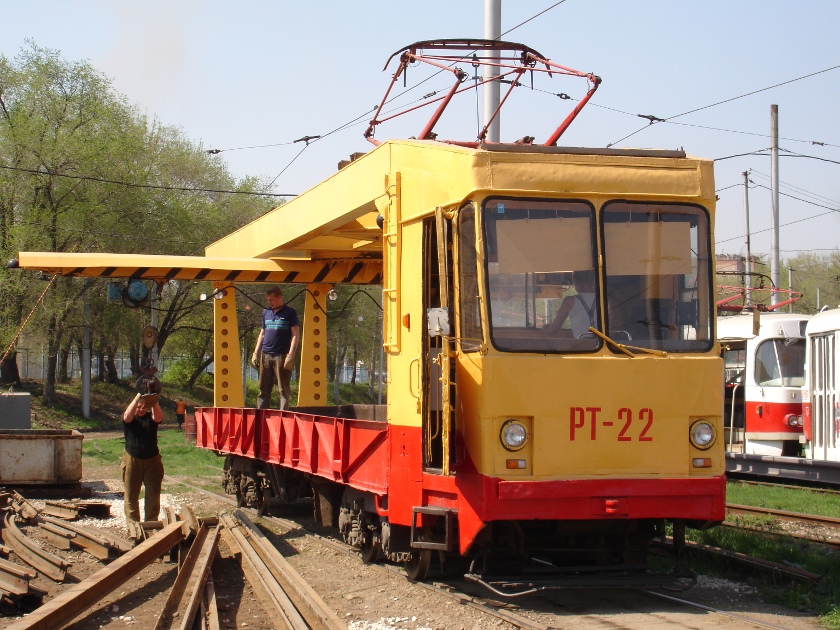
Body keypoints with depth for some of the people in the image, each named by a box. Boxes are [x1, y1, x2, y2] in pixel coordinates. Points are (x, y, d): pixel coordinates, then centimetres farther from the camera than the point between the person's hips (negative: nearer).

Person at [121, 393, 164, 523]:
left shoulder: (151, 417, 2)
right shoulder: (130, 418, -2)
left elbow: (158, 418, -22)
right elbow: (127, 416, -27)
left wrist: (154, 401, -36)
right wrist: (138, 397, -35)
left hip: (152, 461, 1)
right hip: (132, 461, -1)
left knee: (153, 495, 4)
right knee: (131, 495, 3)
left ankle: (152, 522, 13)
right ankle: (132, 522, 11)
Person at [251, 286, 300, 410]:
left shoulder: (290, 312, 0)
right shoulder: (266, 313, 16)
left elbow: (296, 335, -4)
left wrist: (291, 355, -13)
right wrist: (255, 353, 12)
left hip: (282, 356, -5)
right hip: (266, 356, 5)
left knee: (284, 389, -3)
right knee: (264, 389, 6)